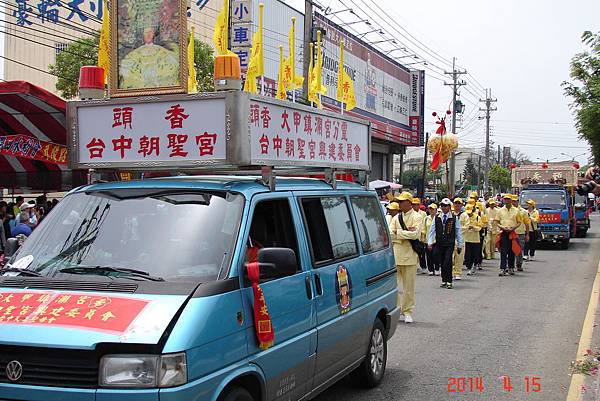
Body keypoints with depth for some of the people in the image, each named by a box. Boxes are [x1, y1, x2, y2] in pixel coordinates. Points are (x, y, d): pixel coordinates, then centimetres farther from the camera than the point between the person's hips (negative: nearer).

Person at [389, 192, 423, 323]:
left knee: (409, 285, 2)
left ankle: (407, 312, 11)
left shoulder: (416, 217, 0)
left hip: (409, 255, -4)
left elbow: (415, 234, -16)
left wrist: (398, 232, -8)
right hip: (395, 255, 4)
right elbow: (389, 235, 2)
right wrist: (406, 233, -9)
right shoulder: (396, 218, 14)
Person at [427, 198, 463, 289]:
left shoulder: (454, 218, -1)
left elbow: (458, 232, 4)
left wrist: (459, 245, 4)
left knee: (448, 263, -12)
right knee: (442, 263, 8)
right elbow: (432, 230, 5)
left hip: (450, 244, -3)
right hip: (439, 244, 3)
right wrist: (430, 243, -3)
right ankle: (444, 281, 20)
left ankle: (449, 282, -4)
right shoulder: (437, 217, 5)